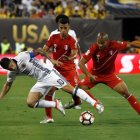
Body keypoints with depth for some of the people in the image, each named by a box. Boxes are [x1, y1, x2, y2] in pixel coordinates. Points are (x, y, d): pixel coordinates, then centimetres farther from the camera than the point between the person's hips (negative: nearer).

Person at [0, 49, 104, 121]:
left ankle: (95, 104, -19)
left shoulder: (22, 57, -16)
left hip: (48, 73, -7)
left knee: (69, 89, -18)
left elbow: (38, 51, -9)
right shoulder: (12, 73, 3)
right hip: (41, 82, 7)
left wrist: (50, 59, -11)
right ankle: (56, 104, 1)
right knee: (30, 103, -9)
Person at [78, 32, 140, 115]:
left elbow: (128, 44, -5)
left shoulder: (115, 45, -23)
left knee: (125, 92, -10)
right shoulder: (94, 48, -25)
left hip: (109, 75, 0)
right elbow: (81, 63, -23)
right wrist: (89, 75, -30)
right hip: (95, 75, 0)